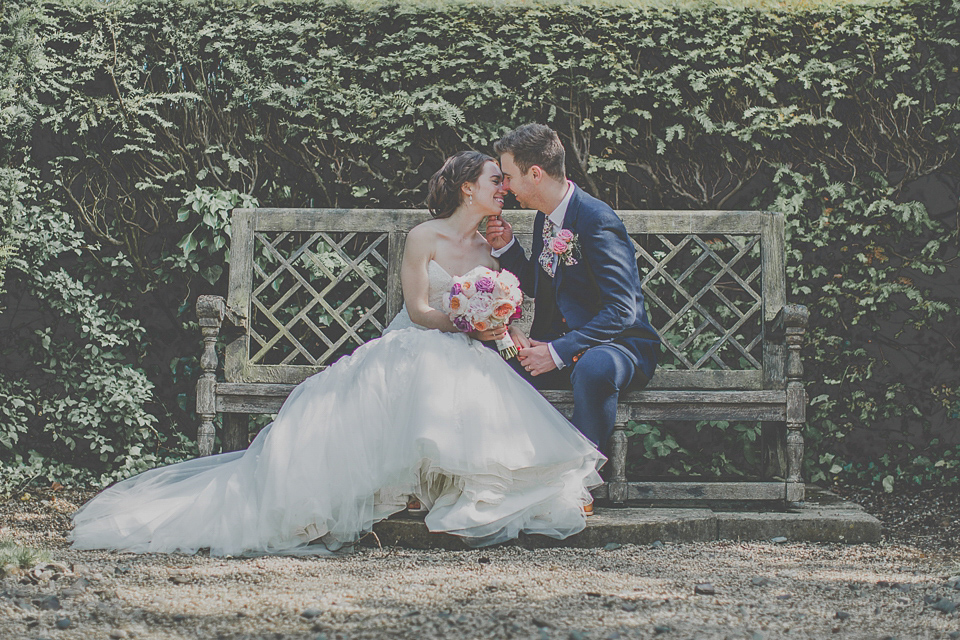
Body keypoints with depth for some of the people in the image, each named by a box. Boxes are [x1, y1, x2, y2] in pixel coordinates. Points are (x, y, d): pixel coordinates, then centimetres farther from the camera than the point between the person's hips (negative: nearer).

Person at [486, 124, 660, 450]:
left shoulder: (597, 221, -19)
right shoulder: (545, 218, 9)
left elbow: (621, 310, -23)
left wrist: (558, 352, -26)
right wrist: (507, 247, 6)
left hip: (616, 345, -8)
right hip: (557, 342, 8)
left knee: (593, 367, -41)